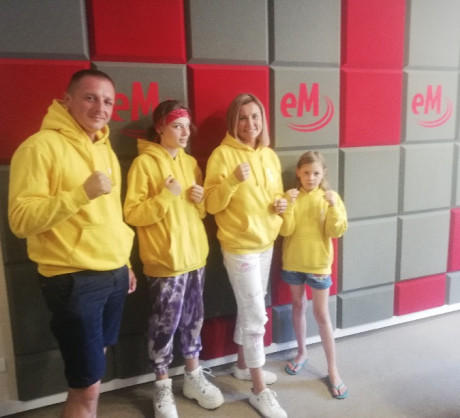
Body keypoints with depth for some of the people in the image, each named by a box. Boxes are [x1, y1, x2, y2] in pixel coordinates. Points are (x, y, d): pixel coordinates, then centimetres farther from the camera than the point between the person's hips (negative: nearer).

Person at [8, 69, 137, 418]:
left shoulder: (104, 149, 11)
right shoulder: (40, 146, -13)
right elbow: (21, 220, -18)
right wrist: (82, 193, -28)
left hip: (114, 274, 8)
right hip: (73, 280, -7)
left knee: (96, 358, 22)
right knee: (87, 385, 1)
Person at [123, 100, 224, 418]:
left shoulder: (190, 162, 11)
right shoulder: (144, 163, -9)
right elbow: (132, 214, -13)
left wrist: (201, 200, -3)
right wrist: (166, 196, -23)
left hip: (195, 254, 6)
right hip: (165, 259, -6)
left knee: (193, 318, 16)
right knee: (166, 323, 4)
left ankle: (194, 377, 33)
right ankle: (163, 388, 24)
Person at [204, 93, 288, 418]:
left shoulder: (270, 155, 7)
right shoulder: (223, 154, -12)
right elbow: (212, 204, -14)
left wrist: (281, 204, -3)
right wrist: (234, 180, -29)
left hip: (266, 244, 7)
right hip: (239, 247, -6)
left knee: (249, 309, 19)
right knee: (256, 315, -4)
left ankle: (243, 364, 38)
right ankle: (260, 390, 11)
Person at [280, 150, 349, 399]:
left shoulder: (331, 197, -7)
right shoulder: (291, 196, -4)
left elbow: (336, 232, -14)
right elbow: (285, 230, -13)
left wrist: (333, 207, -27)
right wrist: (288, 204, -24)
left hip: (319, 263, -2)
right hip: (293, 262, 2)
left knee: (321, 314, 3)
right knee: (298, 305, 17)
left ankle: (332, 369, 15)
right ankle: (301, 353, 36)